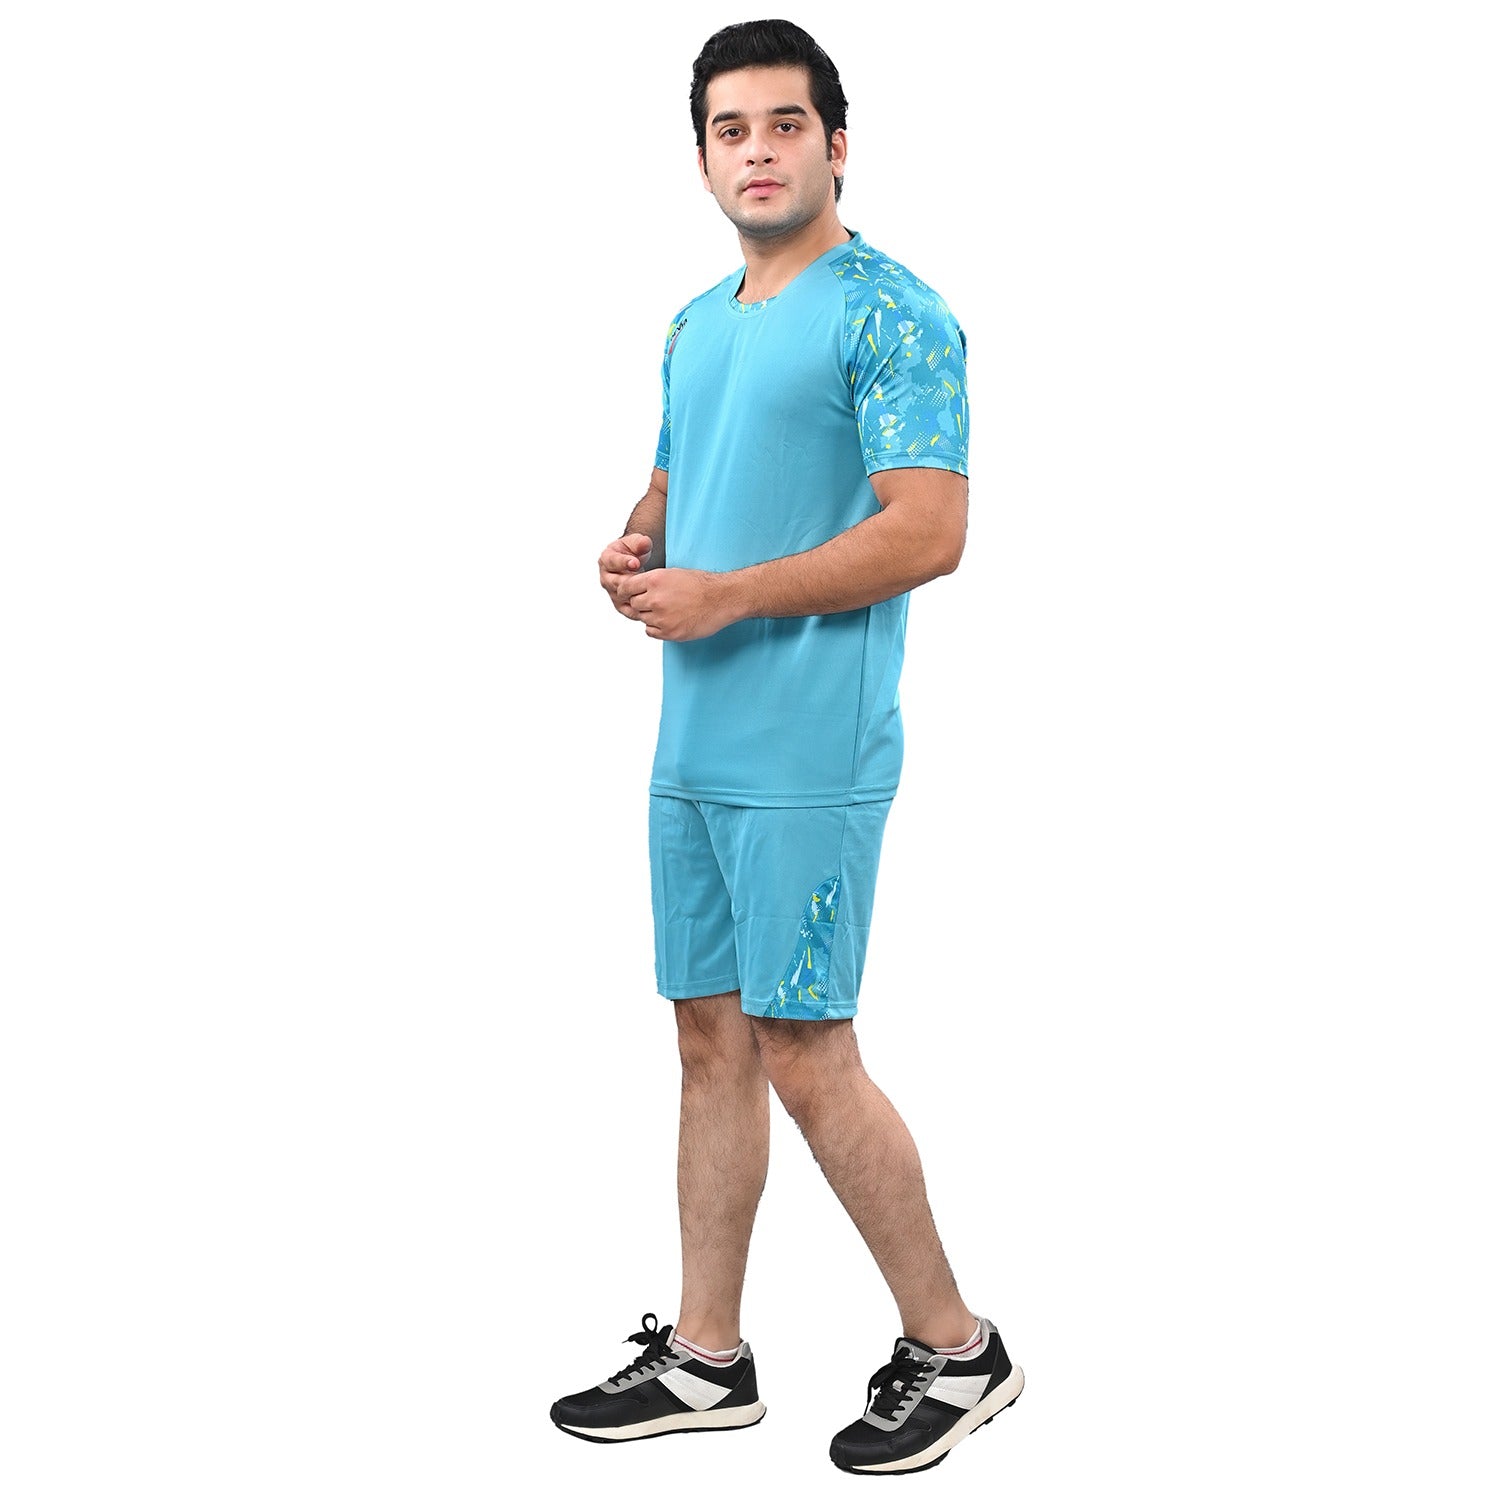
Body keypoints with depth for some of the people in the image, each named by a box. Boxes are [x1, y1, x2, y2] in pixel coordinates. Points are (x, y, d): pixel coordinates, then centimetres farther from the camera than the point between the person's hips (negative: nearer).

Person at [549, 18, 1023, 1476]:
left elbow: (928, 533, -17)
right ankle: (705, 1358, 22)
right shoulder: (696, 324, 17)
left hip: (807, 754, -8)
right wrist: (631, 547, 5)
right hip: (692, 748, 8)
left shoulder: (891, 313, -9)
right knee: (711, 1042, 12)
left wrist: (726, 595, -17)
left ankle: (954, 1348, 12)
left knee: (804, 1057, -5)